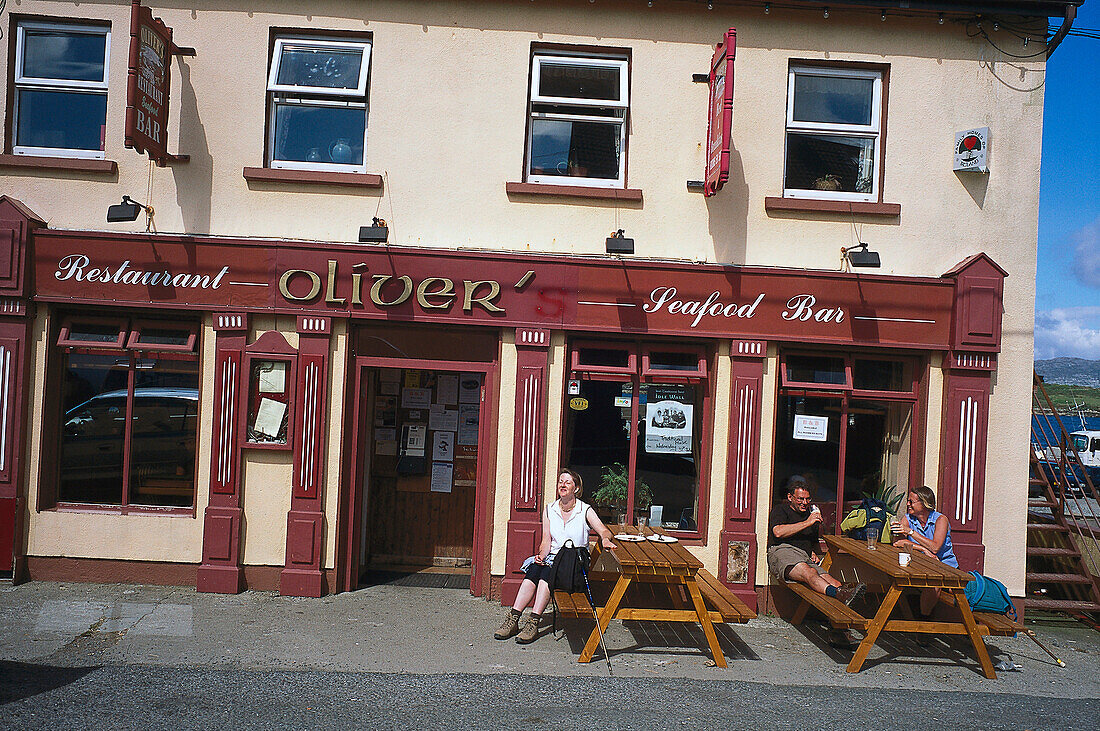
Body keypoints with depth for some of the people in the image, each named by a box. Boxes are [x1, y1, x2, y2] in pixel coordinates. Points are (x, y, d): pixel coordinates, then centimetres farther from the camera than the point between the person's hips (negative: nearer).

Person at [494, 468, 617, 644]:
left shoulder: (585, 510, 1)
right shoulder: (549, 510, 11)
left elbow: (604, 531, -11)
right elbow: (546, 541, 7)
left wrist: (605, 539, -35)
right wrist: (541, 556, -14)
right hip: (553, 557, 3)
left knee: (547, 573, -32)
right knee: (533, 570, -29)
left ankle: (533, 623, -37)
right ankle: (513, 619, -33)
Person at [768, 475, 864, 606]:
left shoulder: (810, 513, 31)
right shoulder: (780, 509, 11)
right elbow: (778, 532, -11)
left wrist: (813, 553, 17)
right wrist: (807, 523, -7)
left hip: (805, 557, 6)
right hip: (782, 550, -6)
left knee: (827, 578, -29)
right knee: (807, 572, -39)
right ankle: (838, 594, -61)